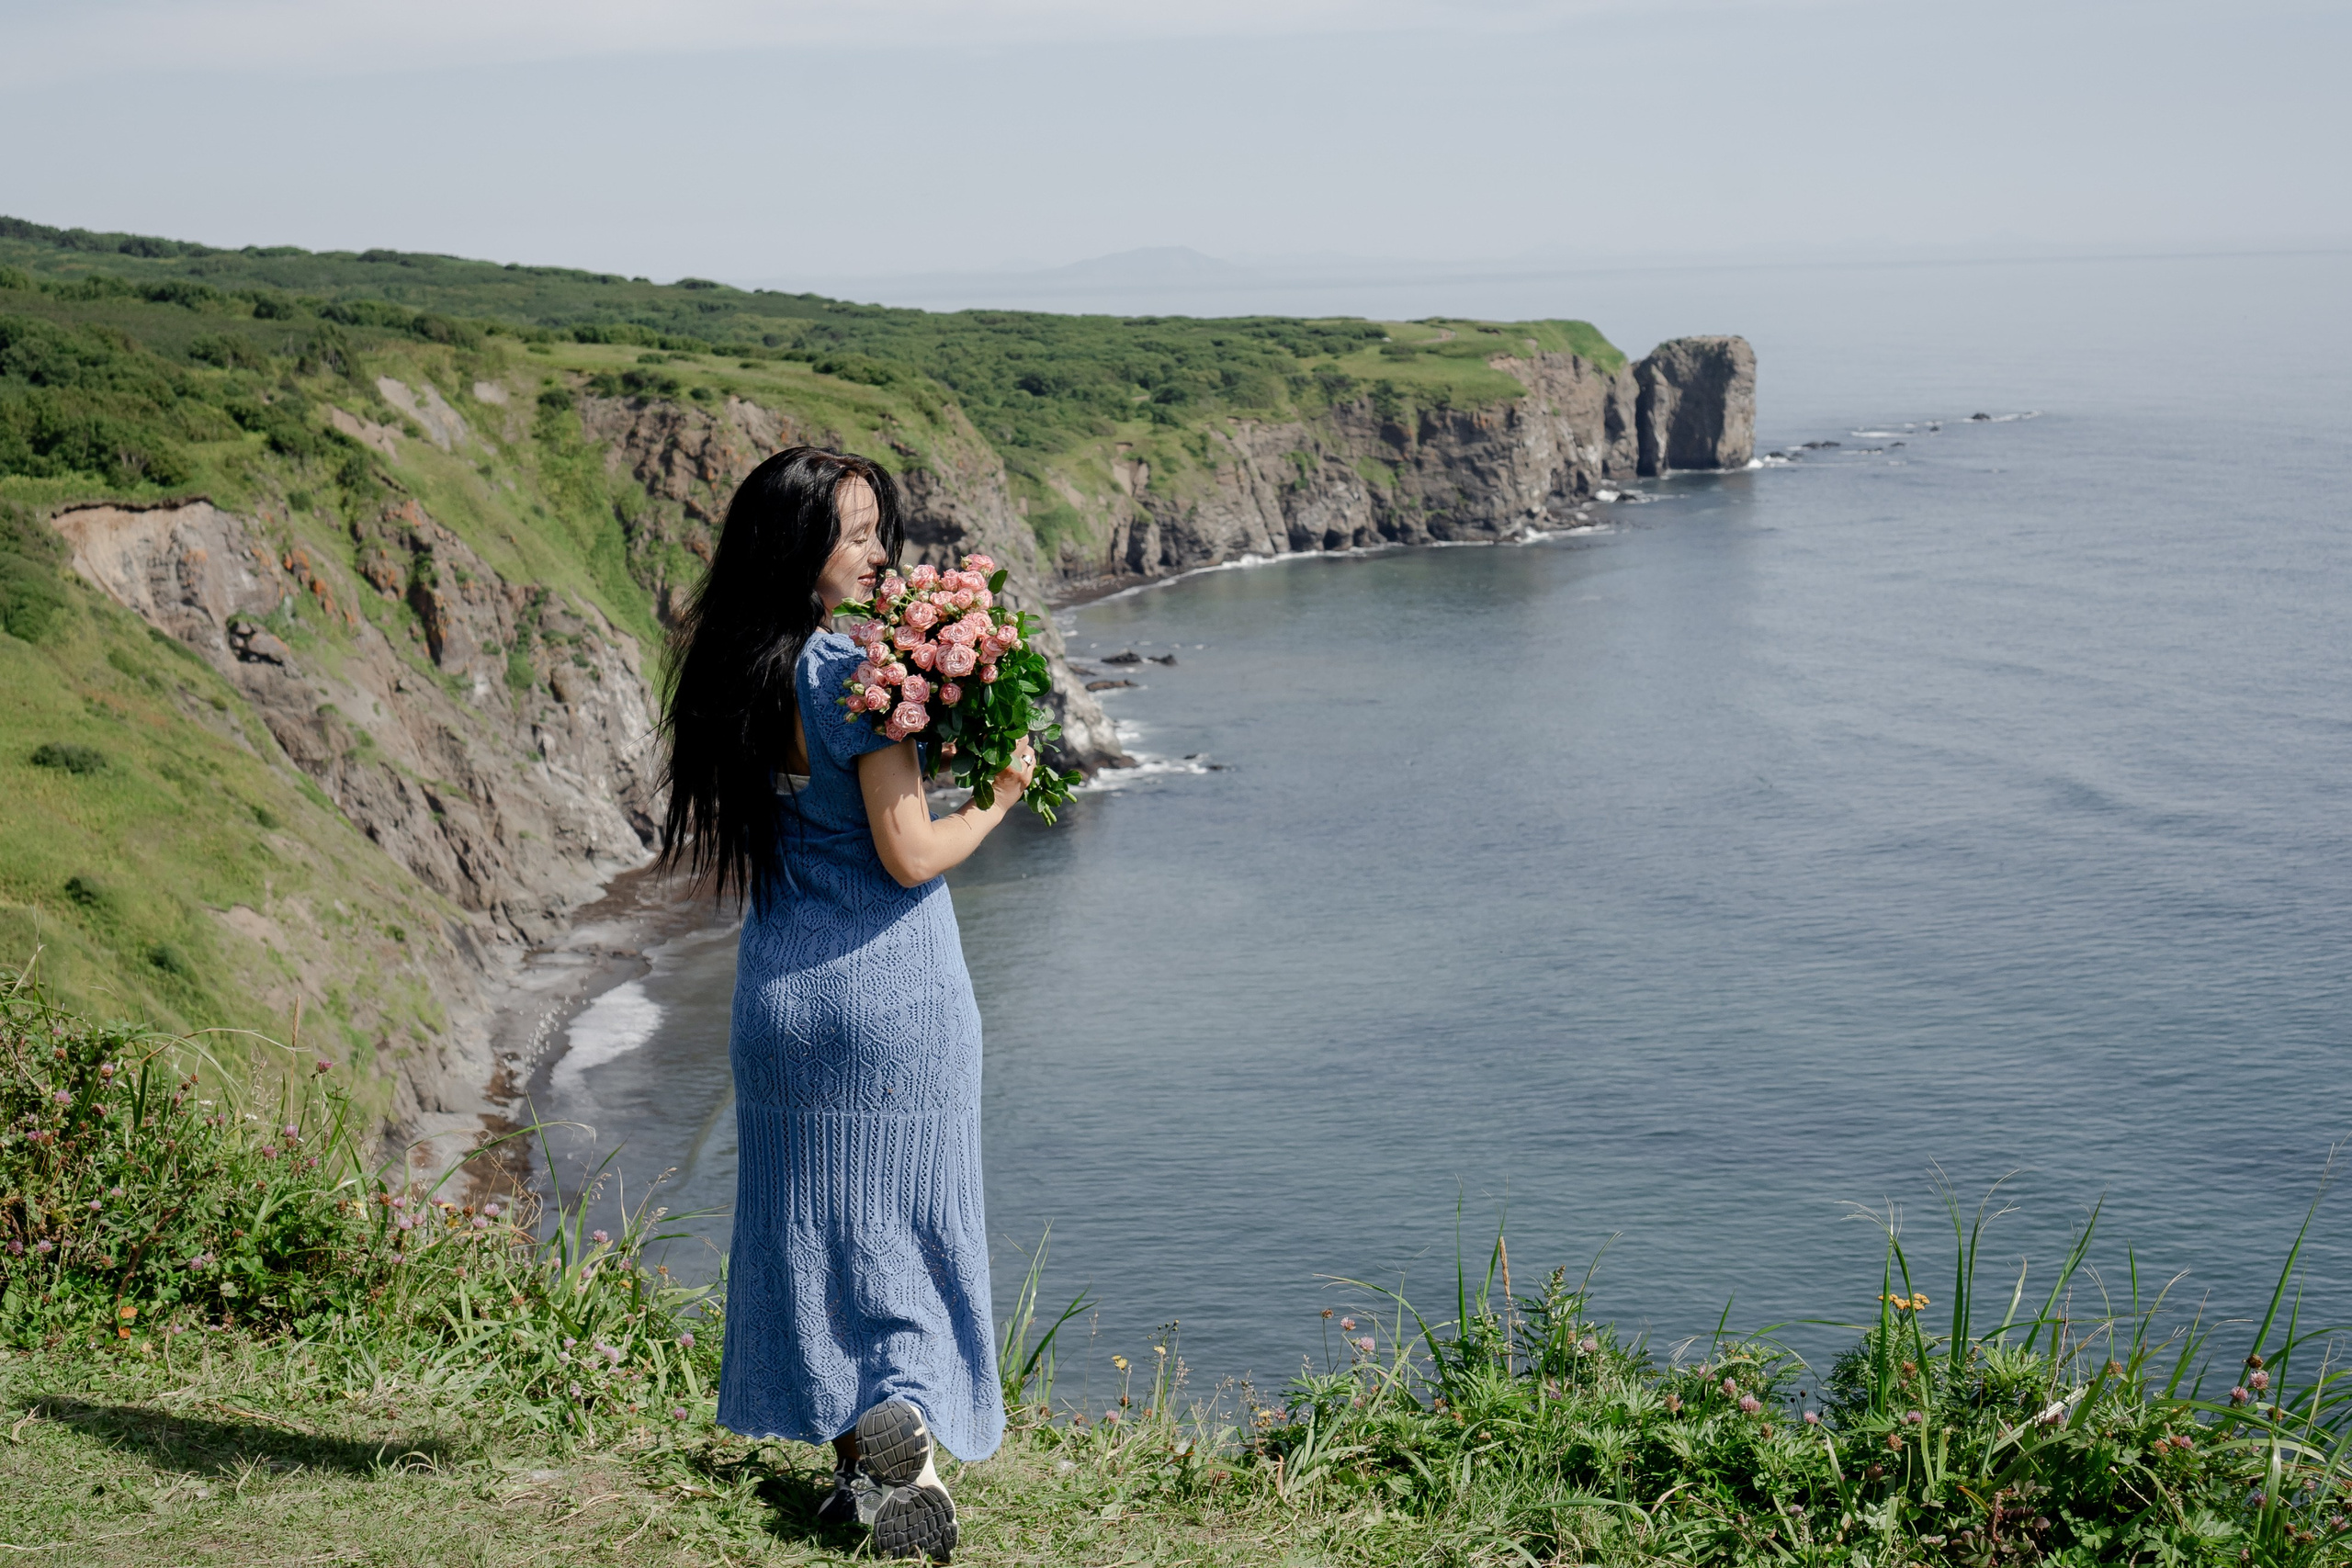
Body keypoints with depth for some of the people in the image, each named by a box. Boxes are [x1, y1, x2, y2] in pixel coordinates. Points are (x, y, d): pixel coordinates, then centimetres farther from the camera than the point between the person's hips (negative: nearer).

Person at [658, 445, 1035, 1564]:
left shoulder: (726, 675, 4)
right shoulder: (859, 672, -17)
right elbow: (908, 855, -17)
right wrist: (1000, 797, -2)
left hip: (778, 990, 6)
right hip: (894, 990, -6)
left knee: (810, 1225, 14)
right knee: (908, 1221, 8)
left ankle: (853, 1458, 22)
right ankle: (905, 1422, -7)